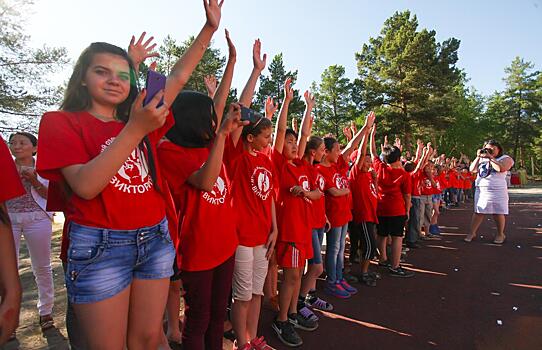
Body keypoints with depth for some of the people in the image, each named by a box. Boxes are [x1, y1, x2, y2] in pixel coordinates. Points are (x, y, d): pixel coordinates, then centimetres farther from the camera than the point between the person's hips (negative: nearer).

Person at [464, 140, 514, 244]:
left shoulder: (506, 158, 2)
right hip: (480, 189, 4)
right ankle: (472, 233, 6)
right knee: (478, 212, 4)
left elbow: (501, 168, -19)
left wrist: (490, 157, -12)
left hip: (497, 190, -3)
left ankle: (500, 234, 21)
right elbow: (472, 169, 7)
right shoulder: (482, 159, 15)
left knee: (498, 213, 3)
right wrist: (478, 157, -1)